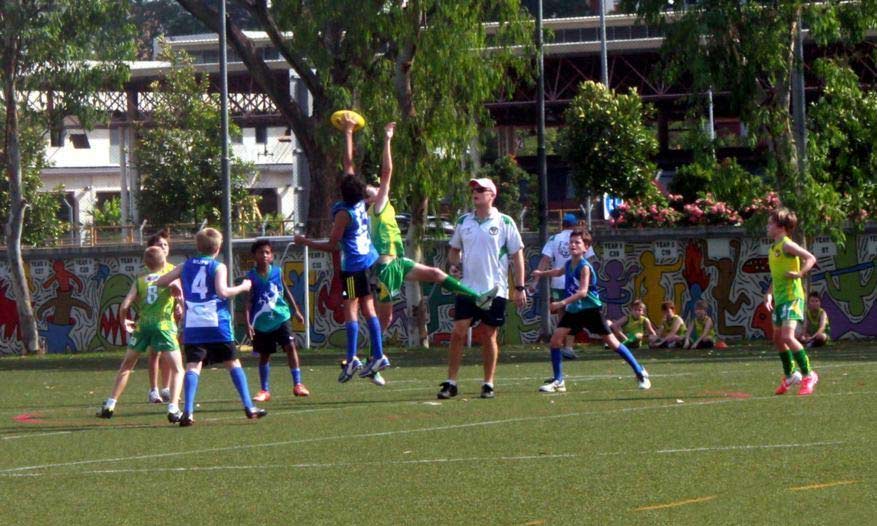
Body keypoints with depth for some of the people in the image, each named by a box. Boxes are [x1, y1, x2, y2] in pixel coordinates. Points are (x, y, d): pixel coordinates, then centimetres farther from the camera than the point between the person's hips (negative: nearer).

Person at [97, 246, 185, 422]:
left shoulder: (140, 281, 15)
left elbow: (125, 305, 6)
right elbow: (176, 287, -15)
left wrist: (124, 322, 24)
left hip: (142, 325, 3)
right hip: (163, 325, -3)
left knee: (126, 367, 20)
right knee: (177, 370, 6)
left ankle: (109, 406, 18)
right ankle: (173, 409, -10)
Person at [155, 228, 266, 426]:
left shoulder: (186, 266, 12)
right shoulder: (218, 267, -1)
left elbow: (160, 282, 13)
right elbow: (222, 291, -17)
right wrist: (242, 287, -2)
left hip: (192, 326, 2)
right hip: (217, 324, -2)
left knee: (193, 366, -5)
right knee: (233, 363, 9)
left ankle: (188, 411, -21)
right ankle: (249, 407, 8)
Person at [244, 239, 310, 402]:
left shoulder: (277, 272, -1)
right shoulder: (252, 276, -9)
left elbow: (286, 292, 12)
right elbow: (248, 301, -9)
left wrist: (296, 310, 14)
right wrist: (248, 323, -17)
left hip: (280, 317, 1)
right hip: (261, 322, -1)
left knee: (290, 346, -15)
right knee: (264, 355, 9)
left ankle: (297, 384, -10)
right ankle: (265, 391, 20)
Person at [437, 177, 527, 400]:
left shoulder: (505, 222, -1)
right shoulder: (463, 221, 9)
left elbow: (517, 254, 1)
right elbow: (454, 249, 22)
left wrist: (520, 287, -4)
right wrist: (454, 265, 0)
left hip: (495, 289, -2)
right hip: (467, 287, 2)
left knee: (489, 336, 3)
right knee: (458, 333, -5)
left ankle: (489, 384, 13)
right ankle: (450, 382, -1)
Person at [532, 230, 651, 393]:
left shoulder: (584, 267, -19)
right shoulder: (569, 264, 5)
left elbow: (583, 292, -29)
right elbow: (560, 272, 32)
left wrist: (563, 303, -35)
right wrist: (542, 273, 28)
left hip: (591, 310, -7)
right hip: (574, 310, 7)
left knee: (611, 341, -3)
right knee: (555, 339, -5)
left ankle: (640, 373, 9)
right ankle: (558, 381, 4)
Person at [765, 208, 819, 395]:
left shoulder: (787, 245, -10)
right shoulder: (773, 248, 17)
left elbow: (810, 259, -18)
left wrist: (799, 274, -27)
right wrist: (769, 294, 16)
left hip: (792, 296, -10)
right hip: (779, 298, 10)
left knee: (787, 336, -19)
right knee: (778, 338, 16)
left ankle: (808, 375, -12)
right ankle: (789, 376, 30)